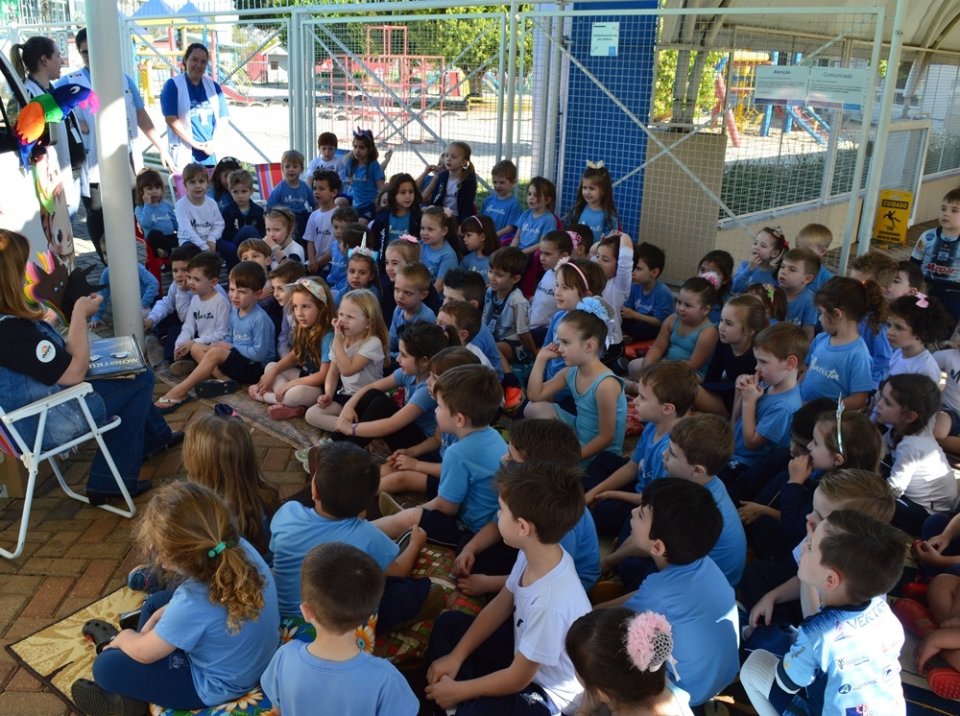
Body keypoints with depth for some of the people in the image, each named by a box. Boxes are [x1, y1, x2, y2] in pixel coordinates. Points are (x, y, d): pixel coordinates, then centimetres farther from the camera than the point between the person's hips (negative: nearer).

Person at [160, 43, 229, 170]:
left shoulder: (213, 87, 13)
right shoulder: (173, 85, 0)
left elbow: (222, 117, 10)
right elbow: (171, 119, -8)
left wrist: (214, 141, -7)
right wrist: (194, 143, -13)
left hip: (210, 153, 4)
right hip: (185, 152, -4)